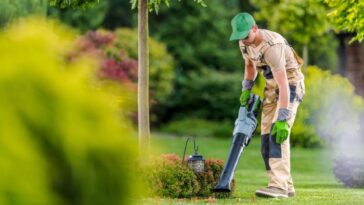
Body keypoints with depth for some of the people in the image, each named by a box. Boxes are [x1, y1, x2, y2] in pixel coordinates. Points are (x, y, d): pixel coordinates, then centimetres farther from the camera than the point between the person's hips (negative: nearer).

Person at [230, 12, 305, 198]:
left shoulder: (272, 47, -33)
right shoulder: (244, 42, -5)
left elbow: (283, 85, -36)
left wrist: (282, 119, -40)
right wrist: (246, 89, 3)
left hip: (290, 85, -9)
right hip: (271, 87, 9)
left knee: (277, 134, -24)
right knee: (267, 136, 3)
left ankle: (279, 186, -30)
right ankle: (286, 186, 8)